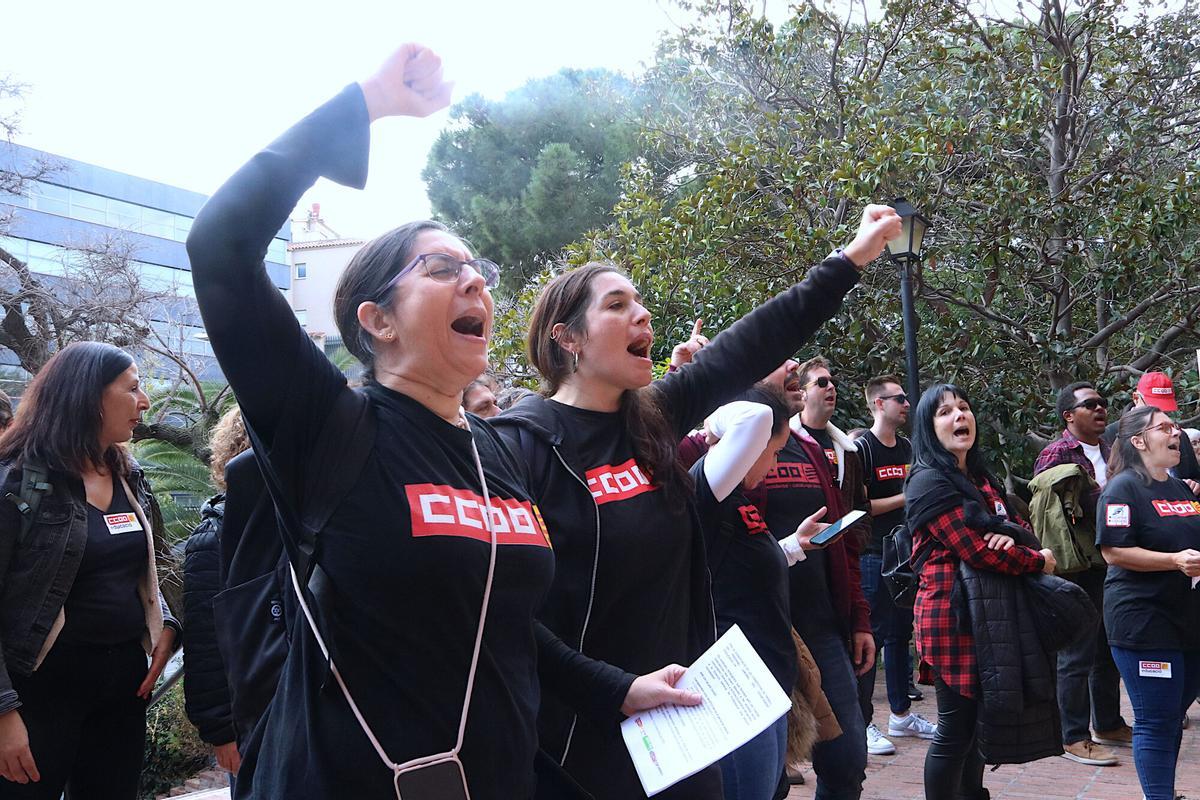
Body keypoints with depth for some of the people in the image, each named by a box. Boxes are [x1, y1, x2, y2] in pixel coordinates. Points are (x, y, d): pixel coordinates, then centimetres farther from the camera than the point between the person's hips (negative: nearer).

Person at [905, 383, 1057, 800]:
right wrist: (1039, 562, -6)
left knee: (978, 723, 15)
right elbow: (978, 550, -20)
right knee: (955, 728, -3)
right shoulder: (930, 482, -13)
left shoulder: (981, 478, 16)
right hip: (951, 618, -9)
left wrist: (1013, 535, -9)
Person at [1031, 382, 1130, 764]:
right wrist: (1058, 566, -17)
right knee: (1078, 656, -2)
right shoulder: (1056, 454, -11)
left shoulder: (1109, 451, 12)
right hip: (1079, 570, -8)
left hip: (1112, 565, 8)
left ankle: (1108, 724, 32)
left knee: (1110, 650, 18)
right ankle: (1074, 737, 8)